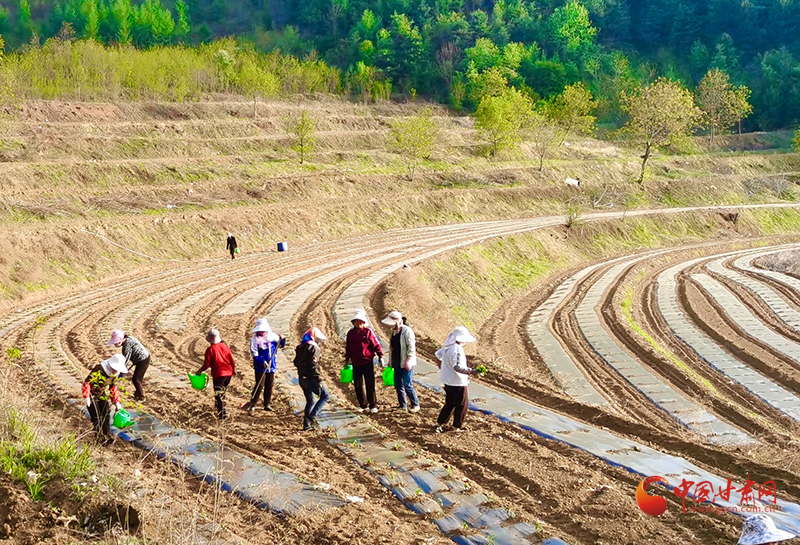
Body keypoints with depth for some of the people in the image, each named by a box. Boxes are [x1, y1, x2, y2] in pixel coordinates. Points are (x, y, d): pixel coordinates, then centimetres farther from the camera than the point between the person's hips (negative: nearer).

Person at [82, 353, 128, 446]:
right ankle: (100, 436, -4)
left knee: (106, 414, -5)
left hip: (103, 395, 6)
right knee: (96, 416, -9)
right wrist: (87, 397, -27)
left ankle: (107, 435, -2)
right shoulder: (99, 370, -26)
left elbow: (113, 388, 11)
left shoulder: (115, 374, -2)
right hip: (92, 395, -6)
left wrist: (117, 402, 8)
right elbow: (87, 382, -23)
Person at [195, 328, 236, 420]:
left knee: (219, 395, 1)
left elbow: (207, 364, -8)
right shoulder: (224, 346, 3)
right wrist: (234, 369, 21)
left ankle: (222, 415, -2)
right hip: (229, 373, 5)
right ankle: (222, 411, 34)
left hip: (218, 374, -5)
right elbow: (231, 359, 8)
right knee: (222, 392, 22)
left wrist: (200, 371, 8)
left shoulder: (210, 349, -12)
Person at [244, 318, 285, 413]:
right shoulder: (255, 339, -8)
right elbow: (254, 353, -12)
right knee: (259, 385, -6)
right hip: (260, 367, -5)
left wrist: (282, 340, -5)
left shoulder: (273, 336, 4)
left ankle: (267, 404, 20)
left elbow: (280, 345, 17)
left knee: (269, 386, 9)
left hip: (271, 366, 5)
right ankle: (252, 404, 2)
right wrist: (262, 361, -23)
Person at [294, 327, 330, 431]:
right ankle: (312, 416, -8)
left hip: (302, 379, 8)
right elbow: (314, 366, -22)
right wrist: (319, 381, -20)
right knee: (325, 396, 3)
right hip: (310, 379, -8)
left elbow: (296, 363, 18)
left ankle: (306, 424, 16)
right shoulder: (314, 348, -15)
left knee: (310, 401, 18)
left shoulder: (300, 348, 12)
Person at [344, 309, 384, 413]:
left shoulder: (368, 332, -5)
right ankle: (362, 405, 19)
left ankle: (373, 405, 7)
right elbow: (348, 348, 17)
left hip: (368, 362, -4)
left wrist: (380, 356, -7)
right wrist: (347, 359, 18)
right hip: (356, 364, 4)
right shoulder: (350, 333, 7)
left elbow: (376, 344, -3)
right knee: (358, 385, 6)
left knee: (370, 385, -3)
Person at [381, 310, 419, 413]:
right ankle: (403, 405, 23)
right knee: (398, 384, 11)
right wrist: (390, 361, 19)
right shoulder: (394, 331, 10)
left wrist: (409, 360, -22)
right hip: (397, 363, 8)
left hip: (406, 363, -8)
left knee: (407, 385, -7)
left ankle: (415, 405, 6)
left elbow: (411, 347, -18)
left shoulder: (407, 331, -15)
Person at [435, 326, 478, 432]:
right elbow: (457, 367, -31)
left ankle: (439, 423, 22)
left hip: (447, 381, 9)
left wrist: (441, 366, 35)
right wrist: (471, 371, -38)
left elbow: (438, 355, 21)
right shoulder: (457, 349, -24)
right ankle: (457, 427, 14)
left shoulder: (447, 346, 5)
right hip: (458, 382, -9)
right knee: (462, 405, 7)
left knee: (449, 403, 21)